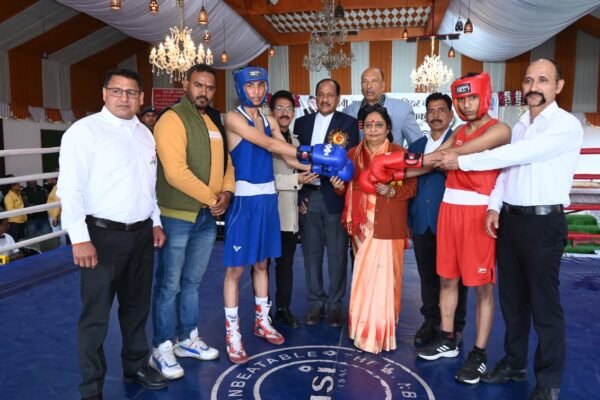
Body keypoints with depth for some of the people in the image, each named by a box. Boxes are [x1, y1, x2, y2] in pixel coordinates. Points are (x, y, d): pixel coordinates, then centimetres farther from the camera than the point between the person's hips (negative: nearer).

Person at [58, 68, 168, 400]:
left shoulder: (145, 133, 12)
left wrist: (155, 221, 16)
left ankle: (136, 366, 38)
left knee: (137, 306, 19)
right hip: (102, 234, -6)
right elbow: (70, 188, -15)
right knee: (96, 315, 3)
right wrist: (80, 238, -20)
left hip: (141, 234, 7)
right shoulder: (84, 130, -9)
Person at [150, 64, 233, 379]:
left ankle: (188, 339, 31)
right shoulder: (172, 119, -12)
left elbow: (225, 160, 16)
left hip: (207, 216, 7)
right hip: (177, 216, -7)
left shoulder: (215, 121, 13)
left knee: (192, 282, 17)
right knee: (169, 285, 2)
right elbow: (176, 173, -22)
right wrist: (211, 197, -14)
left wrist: (226, 191, -3)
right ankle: (162, 349, 16)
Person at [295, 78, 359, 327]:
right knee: (311, 251, 9)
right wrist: (299, 188, 1)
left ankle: (334, 304, 16)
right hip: (308, 195, 3)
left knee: (337, 252, 4)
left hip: (334, 194, -3)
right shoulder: (302, 122, 14)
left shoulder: (348, 123, 2)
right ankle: (315, 302, 21)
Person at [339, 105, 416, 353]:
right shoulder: (353, 154, 8)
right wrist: (339, 186, -8)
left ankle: (380, 334, 14)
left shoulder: (399, 153, -3)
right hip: (362, 227, 4)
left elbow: (412, 187, -3)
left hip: (388, 227, -3)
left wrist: (391, 191, -19)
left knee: (383, 279, -2)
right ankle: (365, 331, 26)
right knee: (364, 279, 10)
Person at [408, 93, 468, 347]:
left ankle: (455, 327, 20)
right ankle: (431, 322, 25)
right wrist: (409, 218, 5)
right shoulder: (416, 146, 16)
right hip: (421, 221, 5)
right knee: (427, 275, 12)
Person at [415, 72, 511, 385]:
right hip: (450, 207, 7)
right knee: (447, 278, 12)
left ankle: (479, 354, 10)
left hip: (478, 211, -7)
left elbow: (454, 155, -17)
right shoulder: (459, 132, 18)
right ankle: (447, 339, 27)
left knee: (482, 285, 1)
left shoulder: (499, 130, -6)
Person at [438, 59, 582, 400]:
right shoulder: (520, 126, 14)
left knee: (544, 303, 2)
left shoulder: (566, 125, -11)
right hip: (510, 219, 7)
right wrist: (495, 207, 0)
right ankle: (515, 363, 32)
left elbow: (515, 155, -20)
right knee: (512, 298, 15)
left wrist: (462, 161, -16)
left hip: (544, 222, -7)